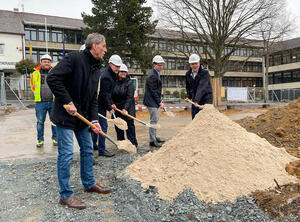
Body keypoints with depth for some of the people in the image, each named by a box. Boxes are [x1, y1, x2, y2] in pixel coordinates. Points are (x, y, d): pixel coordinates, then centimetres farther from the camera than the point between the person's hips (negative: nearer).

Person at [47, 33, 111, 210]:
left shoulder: (96, 69, 10)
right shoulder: (75, 59, -15)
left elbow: (93, 98, 9)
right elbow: (53, 78, -22)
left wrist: (94, 120, -2)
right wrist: (68, 102, -22)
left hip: (83, 116, 9)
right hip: (66, 115, -8)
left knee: (88, 149, 15)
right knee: (66, 154, -3)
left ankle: (89, 183, 33)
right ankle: (66, 195, 11)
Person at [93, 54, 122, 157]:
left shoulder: (111, 75, 12)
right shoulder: (105, 76, -20)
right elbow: (104, 94, -22)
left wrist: (111, 103, 12)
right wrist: (109, 108, -17)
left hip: (100, 104, 10)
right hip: (99, 104, -10)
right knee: (103, 126, -7)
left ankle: (92, 144, 33)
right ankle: (101, 150, 1)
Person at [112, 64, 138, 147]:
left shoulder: (129, 83, -6)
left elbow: (130, 97, -15)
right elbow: (111, 95, 10)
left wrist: (125, 108, -24)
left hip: (127, 108, -4)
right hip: (117, 107, 4)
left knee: (130, 124, -4)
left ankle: (133, 143, 5)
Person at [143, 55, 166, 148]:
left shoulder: (156, 74, 15)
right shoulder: (152, 75, -17)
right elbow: (153, 91, -19)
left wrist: (159, 102, 16)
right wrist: (160, 102, -16)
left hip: (154, 101, 11)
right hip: (151, 101, -11)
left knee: (154, 119, 17)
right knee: (154, 119, -8)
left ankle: (154, 137, 30)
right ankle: (152, 140, -1)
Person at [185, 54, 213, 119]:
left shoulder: (205, 73, -14)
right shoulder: (188, 74, 5)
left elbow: (202, 87, -27)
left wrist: (196, 100, -38)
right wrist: (189, 96, 5)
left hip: (206, 101, -6)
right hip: (195, 101, 6)